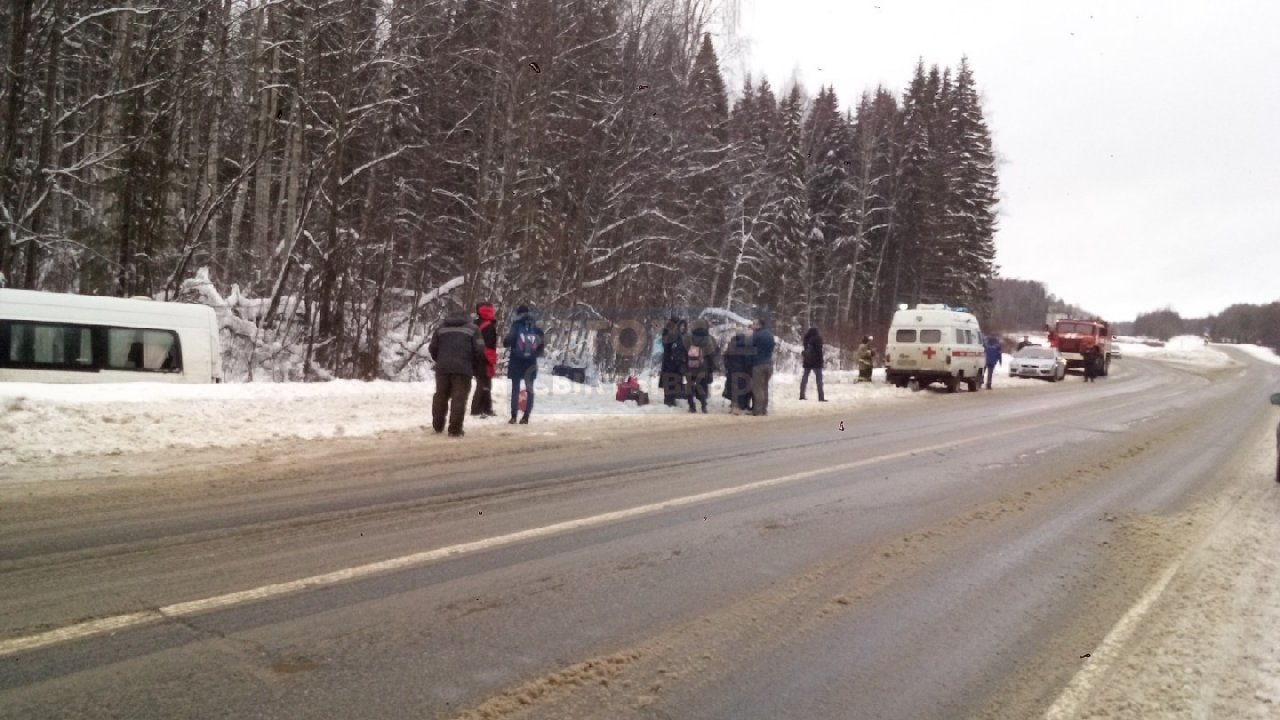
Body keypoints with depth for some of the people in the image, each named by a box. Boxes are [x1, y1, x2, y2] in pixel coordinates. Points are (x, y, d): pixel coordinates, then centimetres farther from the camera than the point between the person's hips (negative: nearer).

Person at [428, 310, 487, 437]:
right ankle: (455, 429, -7)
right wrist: (474, 366, 13)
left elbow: (432, 348, 15)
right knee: (459, 398, -3)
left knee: (440, 396, 16)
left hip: (443, 367, 4)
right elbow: (479, 350, 0)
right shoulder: (472, 328, 11)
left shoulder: (441, 328, 20)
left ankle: (437, 426, 24)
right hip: (463, 368, -3)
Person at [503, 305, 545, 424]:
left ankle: (514, 416, 0)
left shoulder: (517, 326, -7)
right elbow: (542, 346, 7)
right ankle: (526, 417, 4)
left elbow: (507, 341, -15)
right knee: (529, 389, 9)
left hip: (516, 362, -3)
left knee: (515, 389, 4)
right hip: (531, 362, 3)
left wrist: (505, 342, 7)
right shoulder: (536, 329, 5)